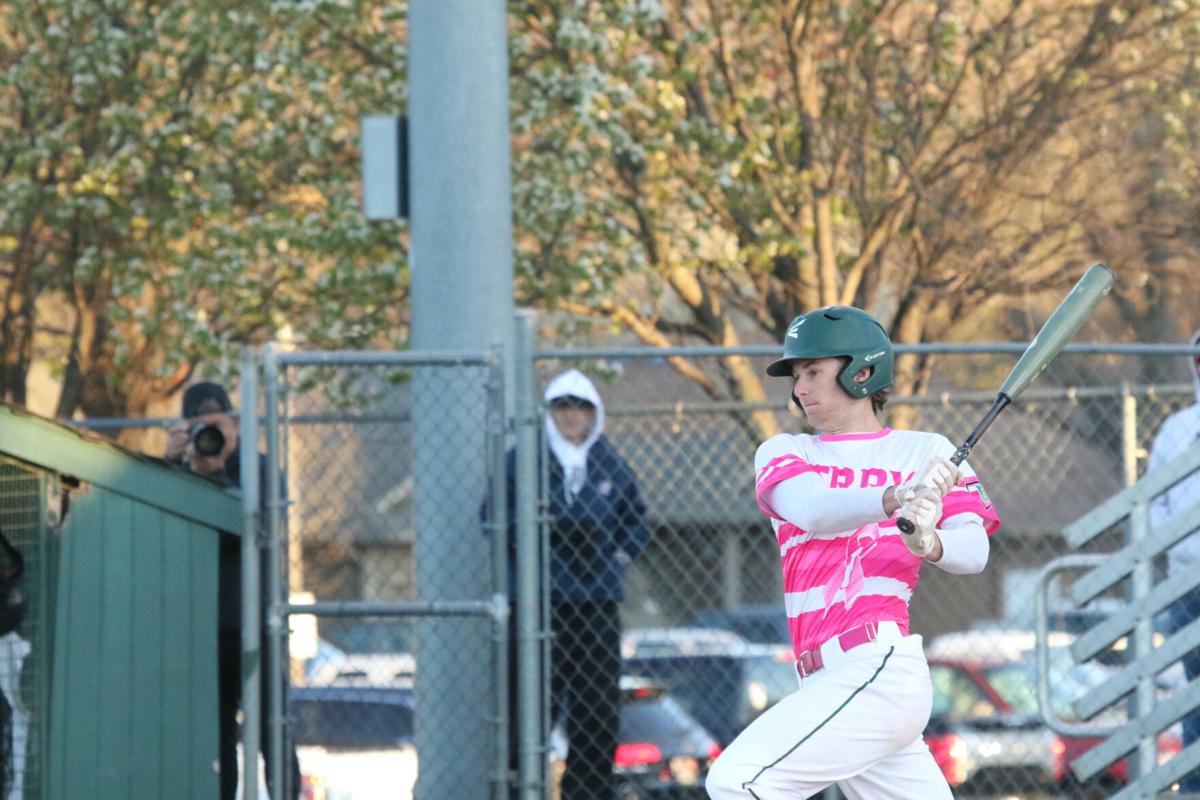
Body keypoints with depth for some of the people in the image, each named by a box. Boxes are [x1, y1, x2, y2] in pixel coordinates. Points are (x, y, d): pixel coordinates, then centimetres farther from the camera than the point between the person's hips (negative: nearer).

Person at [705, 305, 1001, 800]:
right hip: (832, 682, 6)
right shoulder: (782, 452, 15)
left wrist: (930, 545, -30)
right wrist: (894, 498, -27)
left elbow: (973, 551, -6)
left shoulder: (924, 452, 6)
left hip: (875, 667, -6)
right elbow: (810, 509, -7)